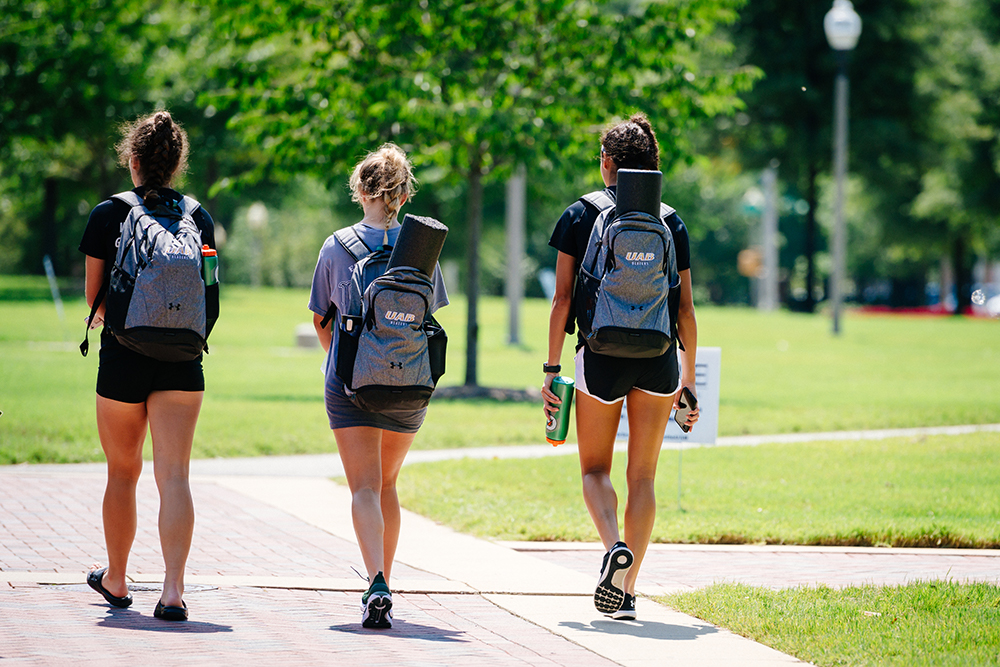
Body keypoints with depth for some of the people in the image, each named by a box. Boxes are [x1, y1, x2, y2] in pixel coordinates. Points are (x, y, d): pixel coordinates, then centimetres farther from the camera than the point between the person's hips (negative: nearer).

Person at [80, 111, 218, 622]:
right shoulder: (198, 218, 4)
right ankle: (173, 590, -18)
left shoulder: (107, 215, -2)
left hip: (122, 360, -1)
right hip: (181, 364, 1)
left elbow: (94, 297, 3)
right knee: (174, 475, -5)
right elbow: (209, 300, 8)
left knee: (123, 473, 15)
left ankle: (115, 579, 30)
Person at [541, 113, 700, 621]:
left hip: (600, 353, -2)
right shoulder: (671, 224, 6)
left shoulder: (579, 217, 0)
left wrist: (551, 369, 2)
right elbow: (685, 309, 6)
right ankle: (627, 592, 5)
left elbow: (562, 299, -3)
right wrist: (689, 378, 14)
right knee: (643, 474, 8)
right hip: (658, 358, 2)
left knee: (595, 468, 12)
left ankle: (615, 546, -17)